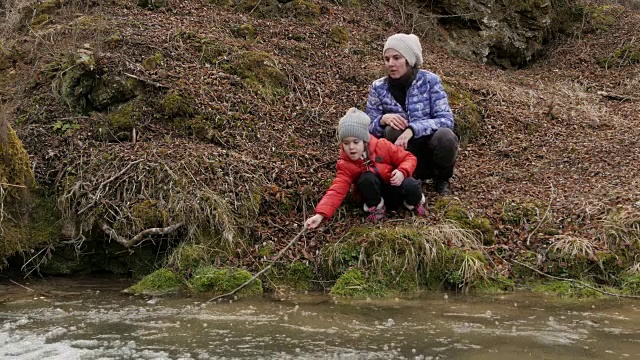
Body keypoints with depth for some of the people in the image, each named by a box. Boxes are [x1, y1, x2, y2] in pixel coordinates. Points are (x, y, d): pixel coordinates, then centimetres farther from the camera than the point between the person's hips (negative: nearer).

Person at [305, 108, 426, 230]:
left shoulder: (382, 146, -12)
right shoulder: (345, 165, -14)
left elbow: (409, 158, -5)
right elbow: (337, 190, -24)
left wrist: (402, 172, -29)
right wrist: (320, 214, -39)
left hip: (396, 189, 1)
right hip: (376, 196, -1)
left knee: (410, 185, -33)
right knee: (367, 178, -32)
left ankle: (415, 202, 3)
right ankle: (376, 209, -10)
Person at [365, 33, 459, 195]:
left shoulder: (429, 80, -10)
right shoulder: (378, 88, -5)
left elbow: (446, 119, -18)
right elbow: (368, 129, -3)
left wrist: (412, 129, -33)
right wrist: (383, 120, -27)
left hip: (432, 148, 0)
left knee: (444, 136, -33)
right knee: (393, 131, -30)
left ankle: (442, 179, -2)